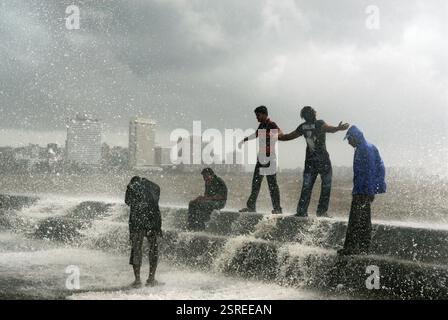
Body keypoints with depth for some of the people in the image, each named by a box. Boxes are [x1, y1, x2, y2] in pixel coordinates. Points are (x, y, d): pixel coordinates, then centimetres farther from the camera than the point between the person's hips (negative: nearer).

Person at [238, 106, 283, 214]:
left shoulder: (271, 125, -9)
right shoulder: (261, 125, 15)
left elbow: (280, 133, -25)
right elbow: (256, 135, 32)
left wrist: (272, 135, -42)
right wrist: (244, 140, 39)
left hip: (269, 157, -8)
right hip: (261, 156, 8)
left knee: (272, 183, -6)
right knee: (256, 182, 9)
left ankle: (277, 208, -1)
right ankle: (251, 206, 15)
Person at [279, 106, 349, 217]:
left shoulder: (303, 127, 3)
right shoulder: (319, 124, -10)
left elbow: (288, 137, 13)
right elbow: (329, 129, -32)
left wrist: (277, 137, 31)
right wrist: (338, 128, -50)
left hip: (309, 161, 4)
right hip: (323, 160, -4)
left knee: (306, 187, 9)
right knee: (326, 187, 8)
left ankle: (301, 211, 6)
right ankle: (321, 211, 6)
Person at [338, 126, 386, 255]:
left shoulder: (366, 149, -14)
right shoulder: (361, 149, 17)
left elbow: (371, 171, -19)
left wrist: (370, 192, -21)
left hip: (363, 191, -10)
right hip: (361, 190, 10)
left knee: (355, 219, -9)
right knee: (364, 221, 13)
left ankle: (351, 247, -8)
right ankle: (363, 248, 19)